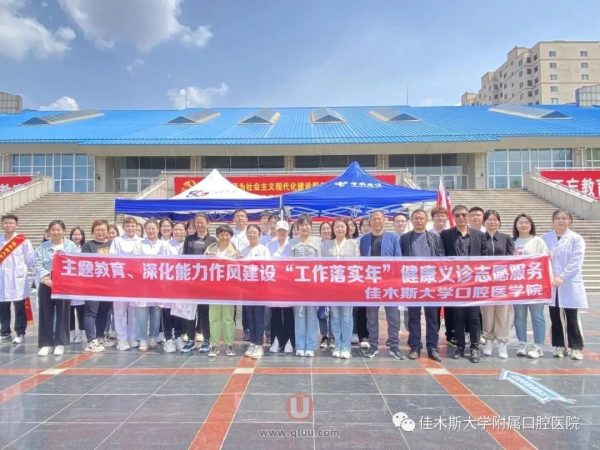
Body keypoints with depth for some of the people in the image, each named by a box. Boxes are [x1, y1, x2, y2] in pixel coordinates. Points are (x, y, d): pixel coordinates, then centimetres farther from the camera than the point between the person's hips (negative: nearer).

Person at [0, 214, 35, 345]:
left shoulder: (23, 241, -4)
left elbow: (31, 260, -2)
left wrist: (23, 271, 2)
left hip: (18, 281, -4)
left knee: (19, 308, 1)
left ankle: (20, 334, 9)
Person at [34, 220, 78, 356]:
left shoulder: (71, 246, 4)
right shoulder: (42, 247, 9)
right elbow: (37, 265, -1)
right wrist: (46, 277, -17)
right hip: (46, 283, 2)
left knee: (62, 313, 3)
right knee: (46, 313, 4)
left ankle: (60, 343, 11)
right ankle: (46, 344, 12)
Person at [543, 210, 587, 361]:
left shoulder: (576, 239, -2)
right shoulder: (545, 238, 6)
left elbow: (575, 261, -11)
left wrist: (562, 277, -20)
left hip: (570, 285, -2)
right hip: (551, 284, 3)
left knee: (572, 318, 2)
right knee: (555, 317, 9)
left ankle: (576, 348, 14)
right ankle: (559, 346, 21)